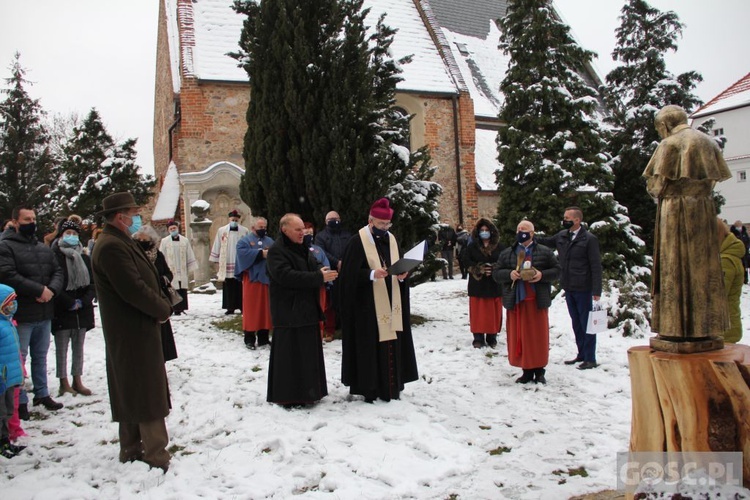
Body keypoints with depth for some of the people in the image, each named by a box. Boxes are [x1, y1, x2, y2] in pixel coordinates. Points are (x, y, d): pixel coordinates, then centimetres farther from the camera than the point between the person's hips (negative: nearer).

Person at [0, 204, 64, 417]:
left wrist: (51, 290, -11)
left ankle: (42, 394, 27)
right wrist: (39, 290, -19)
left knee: (40, 357, 16)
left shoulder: (45, 248, 15)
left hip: (45, 313, 6)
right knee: (19, 358, 1)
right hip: (21, 314, -6)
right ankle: (20, 402, 10)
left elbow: (57, 272, 10)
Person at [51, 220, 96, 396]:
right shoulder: (54, 257, -6)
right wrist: (70, 303, -15)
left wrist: (83, 301, -7)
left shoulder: (85, 258, 11)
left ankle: (77, 381, 18)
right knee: (62, 347, 1)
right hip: (61, 311, -5)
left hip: (82, 311, 5)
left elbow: (93, 283, 8)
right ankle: (64, 383, 8)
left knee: (79, 347, 10)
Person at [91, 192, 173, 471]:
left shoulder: (122, 243, 16)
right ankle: (156, 456, 6)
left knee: (131, 393, 17)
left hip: (135, 331, 11)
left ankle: (131, 450, 28)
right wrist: (163, 309, -11)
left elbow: (147, 278, 17)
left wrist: (162, 304, 2)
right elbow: (134, 289, -24)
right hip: (134, 333, -11)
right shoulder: (112, 247, -19)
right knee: (149, 396, -3)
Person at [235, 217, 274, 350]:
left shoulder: (270, 241, 17)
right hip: (252, 278, -4)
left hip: (267, 278, 5)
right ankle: (249, 338, 2)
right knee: (251, 308, -4)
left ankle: (263, 337, 16)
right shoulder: (245, 240, 3)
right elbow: (243, 253, -16)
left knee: (266, 308, 8)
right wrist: (261, 253, -19)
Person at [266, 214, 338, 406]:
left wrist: (323, 270, -4)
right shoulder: (276, 251, -13)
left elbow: (315, 265, 23)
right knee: (290, 354, -5)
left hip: (308, 309, 9)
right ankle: (287, 395, 6)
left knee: (309, 352, 13)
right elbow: (286, 276, -25)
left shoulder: (303, 248, 16)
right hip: (288, 312, -9)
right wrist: (319, 277, -26)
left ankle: (305, 392, 23)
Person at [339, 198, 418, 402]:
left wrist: (402, 275, -5)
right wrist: (372, 274, -25)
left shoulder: (391, 239, 12)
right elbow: (350, 274, -12)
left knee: (391, 344, 7)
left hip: (391, 303, 6)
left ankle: (390, 386, 18)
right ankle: (369, 388, 8)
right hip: (368, 306, -6)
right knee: (369, 345, -2)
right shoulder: (358, 241, -7)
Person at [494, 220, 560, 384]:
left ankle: (539, 371, 16)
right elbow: (496, 274, 9)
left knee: (538, 336, 2)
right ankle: (526, 371, 14)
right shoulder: (506, 253, 11)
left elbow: (557, 270, 5)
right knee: (519, 337, 3)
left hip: (537, 301, -2)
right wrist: (509, 274, -10)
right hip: (515, 301, 2)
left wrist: (542, 275, -12)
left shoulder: (544, 252, 5)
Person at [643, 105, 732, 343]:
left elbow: (656, 183, -9)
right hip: (704, 210, 6)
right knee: (703, 266, 9)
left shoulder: (670, 144, -6)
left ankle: (677, 327, -3)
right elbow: (717, 178, 13)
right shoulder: (708, 142, 15)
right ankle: (705, 326, 12)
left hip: (675, 209, -6)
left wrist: (662, 193, 10)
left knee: (676, 266, -3)